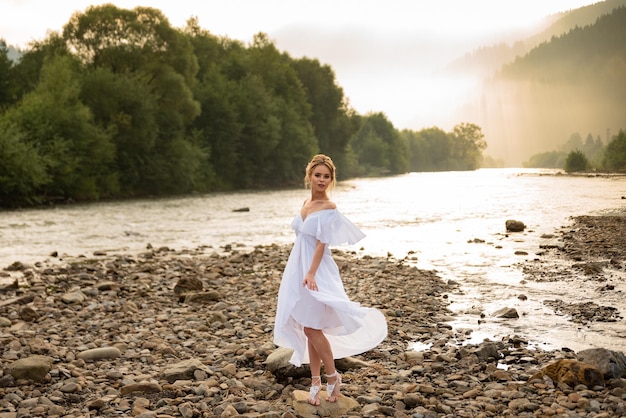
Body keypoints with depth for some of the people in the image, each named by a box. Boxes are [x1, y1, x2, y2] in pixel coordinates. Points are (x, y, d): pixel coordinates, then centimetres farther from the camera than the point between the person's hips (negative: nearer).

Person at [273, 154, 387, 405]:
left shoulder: (328, 209, -12)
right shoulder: (306, 204, 11)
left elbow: (321, 245, -17)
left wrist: (311, 273, -25)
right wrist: (299, 272, 17)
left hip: (317, 273, -7)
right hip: (297, 270, 7)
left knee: (312, 328, -6)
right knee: (310, 330, 10)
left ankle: (332, 377, 12)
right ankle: (316, 381, 18)